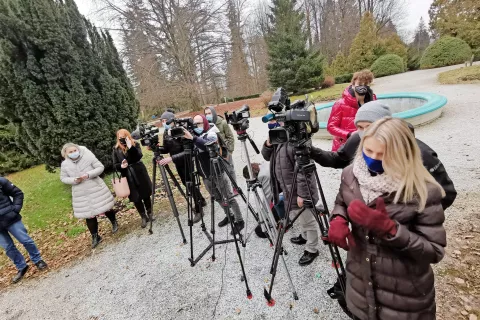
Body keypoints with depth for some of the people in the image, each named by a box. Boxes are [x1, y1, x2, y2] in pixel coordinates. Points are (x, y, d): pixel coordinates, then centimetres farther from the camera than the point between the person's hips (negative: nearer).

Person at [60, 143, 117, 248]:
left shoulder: (88, 156, -11)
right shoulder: (65, 164, -3)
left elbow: (100, 167, -9)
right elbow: (63, 178, 7)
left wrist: (89, 174, -23)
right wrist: (74, 180, -13)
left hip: (96, 189, -2)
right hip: (81, 194, 2)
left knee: (105, 208, 10)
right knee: (89, 215, 7)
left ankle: (114, 222, 41)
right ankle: (95, 237, 23)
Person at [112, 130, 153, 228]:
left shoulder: (135, 144, -2)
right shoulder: (116, 149, 3)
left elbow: (139, 156, -19)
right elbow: (115, 165, 5)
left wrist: (131, 147, -29)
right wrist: (121, 166, -16)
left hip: (139, 174, -1)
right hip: (128, 177, 2)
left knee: (146, 195, 9)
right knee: (136, 199, 7)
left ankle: (149, 213, 29)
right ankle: (143, 217, 23)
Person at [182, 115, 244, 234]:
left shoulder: (211, 134, -12)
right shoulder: (196, 135, 9)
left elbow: (205, 145, -34)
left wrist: (192, 138, -46)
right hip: (205, 176, 8)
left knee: (229, 198, 1)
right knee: (217, 198, 20)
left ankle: (239, 221, 13)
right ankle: (229, 216, 38)